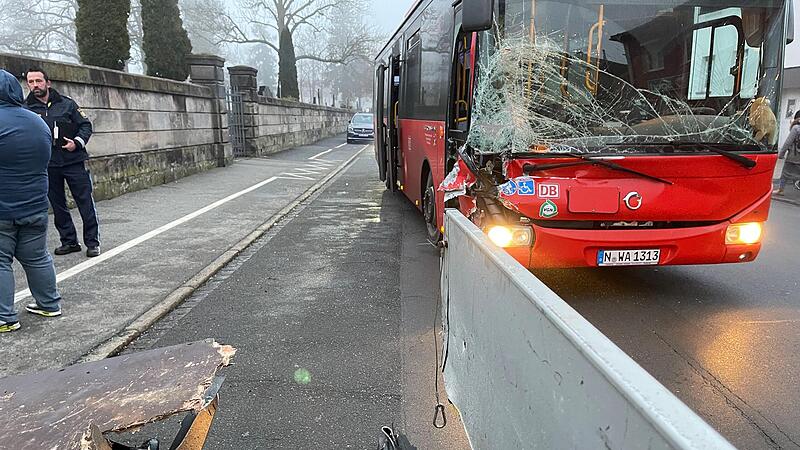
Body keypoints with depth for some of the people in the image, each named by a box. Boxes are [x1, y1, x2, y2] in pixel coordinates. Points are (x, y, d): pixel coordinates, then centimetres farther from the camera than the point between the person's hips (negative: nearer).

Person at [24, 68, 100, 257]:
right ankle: (69, 241, 21)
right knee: (58, 206, 9)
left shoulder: (66, 103, 2)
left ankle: (92, 242, 5)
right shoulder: (26, 108, 3)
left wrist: (77, 142, -10)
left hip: (73, 161, -2)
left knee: (85, 202, -3)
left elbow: (86, 125, 5)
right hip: (47, 166, 2)